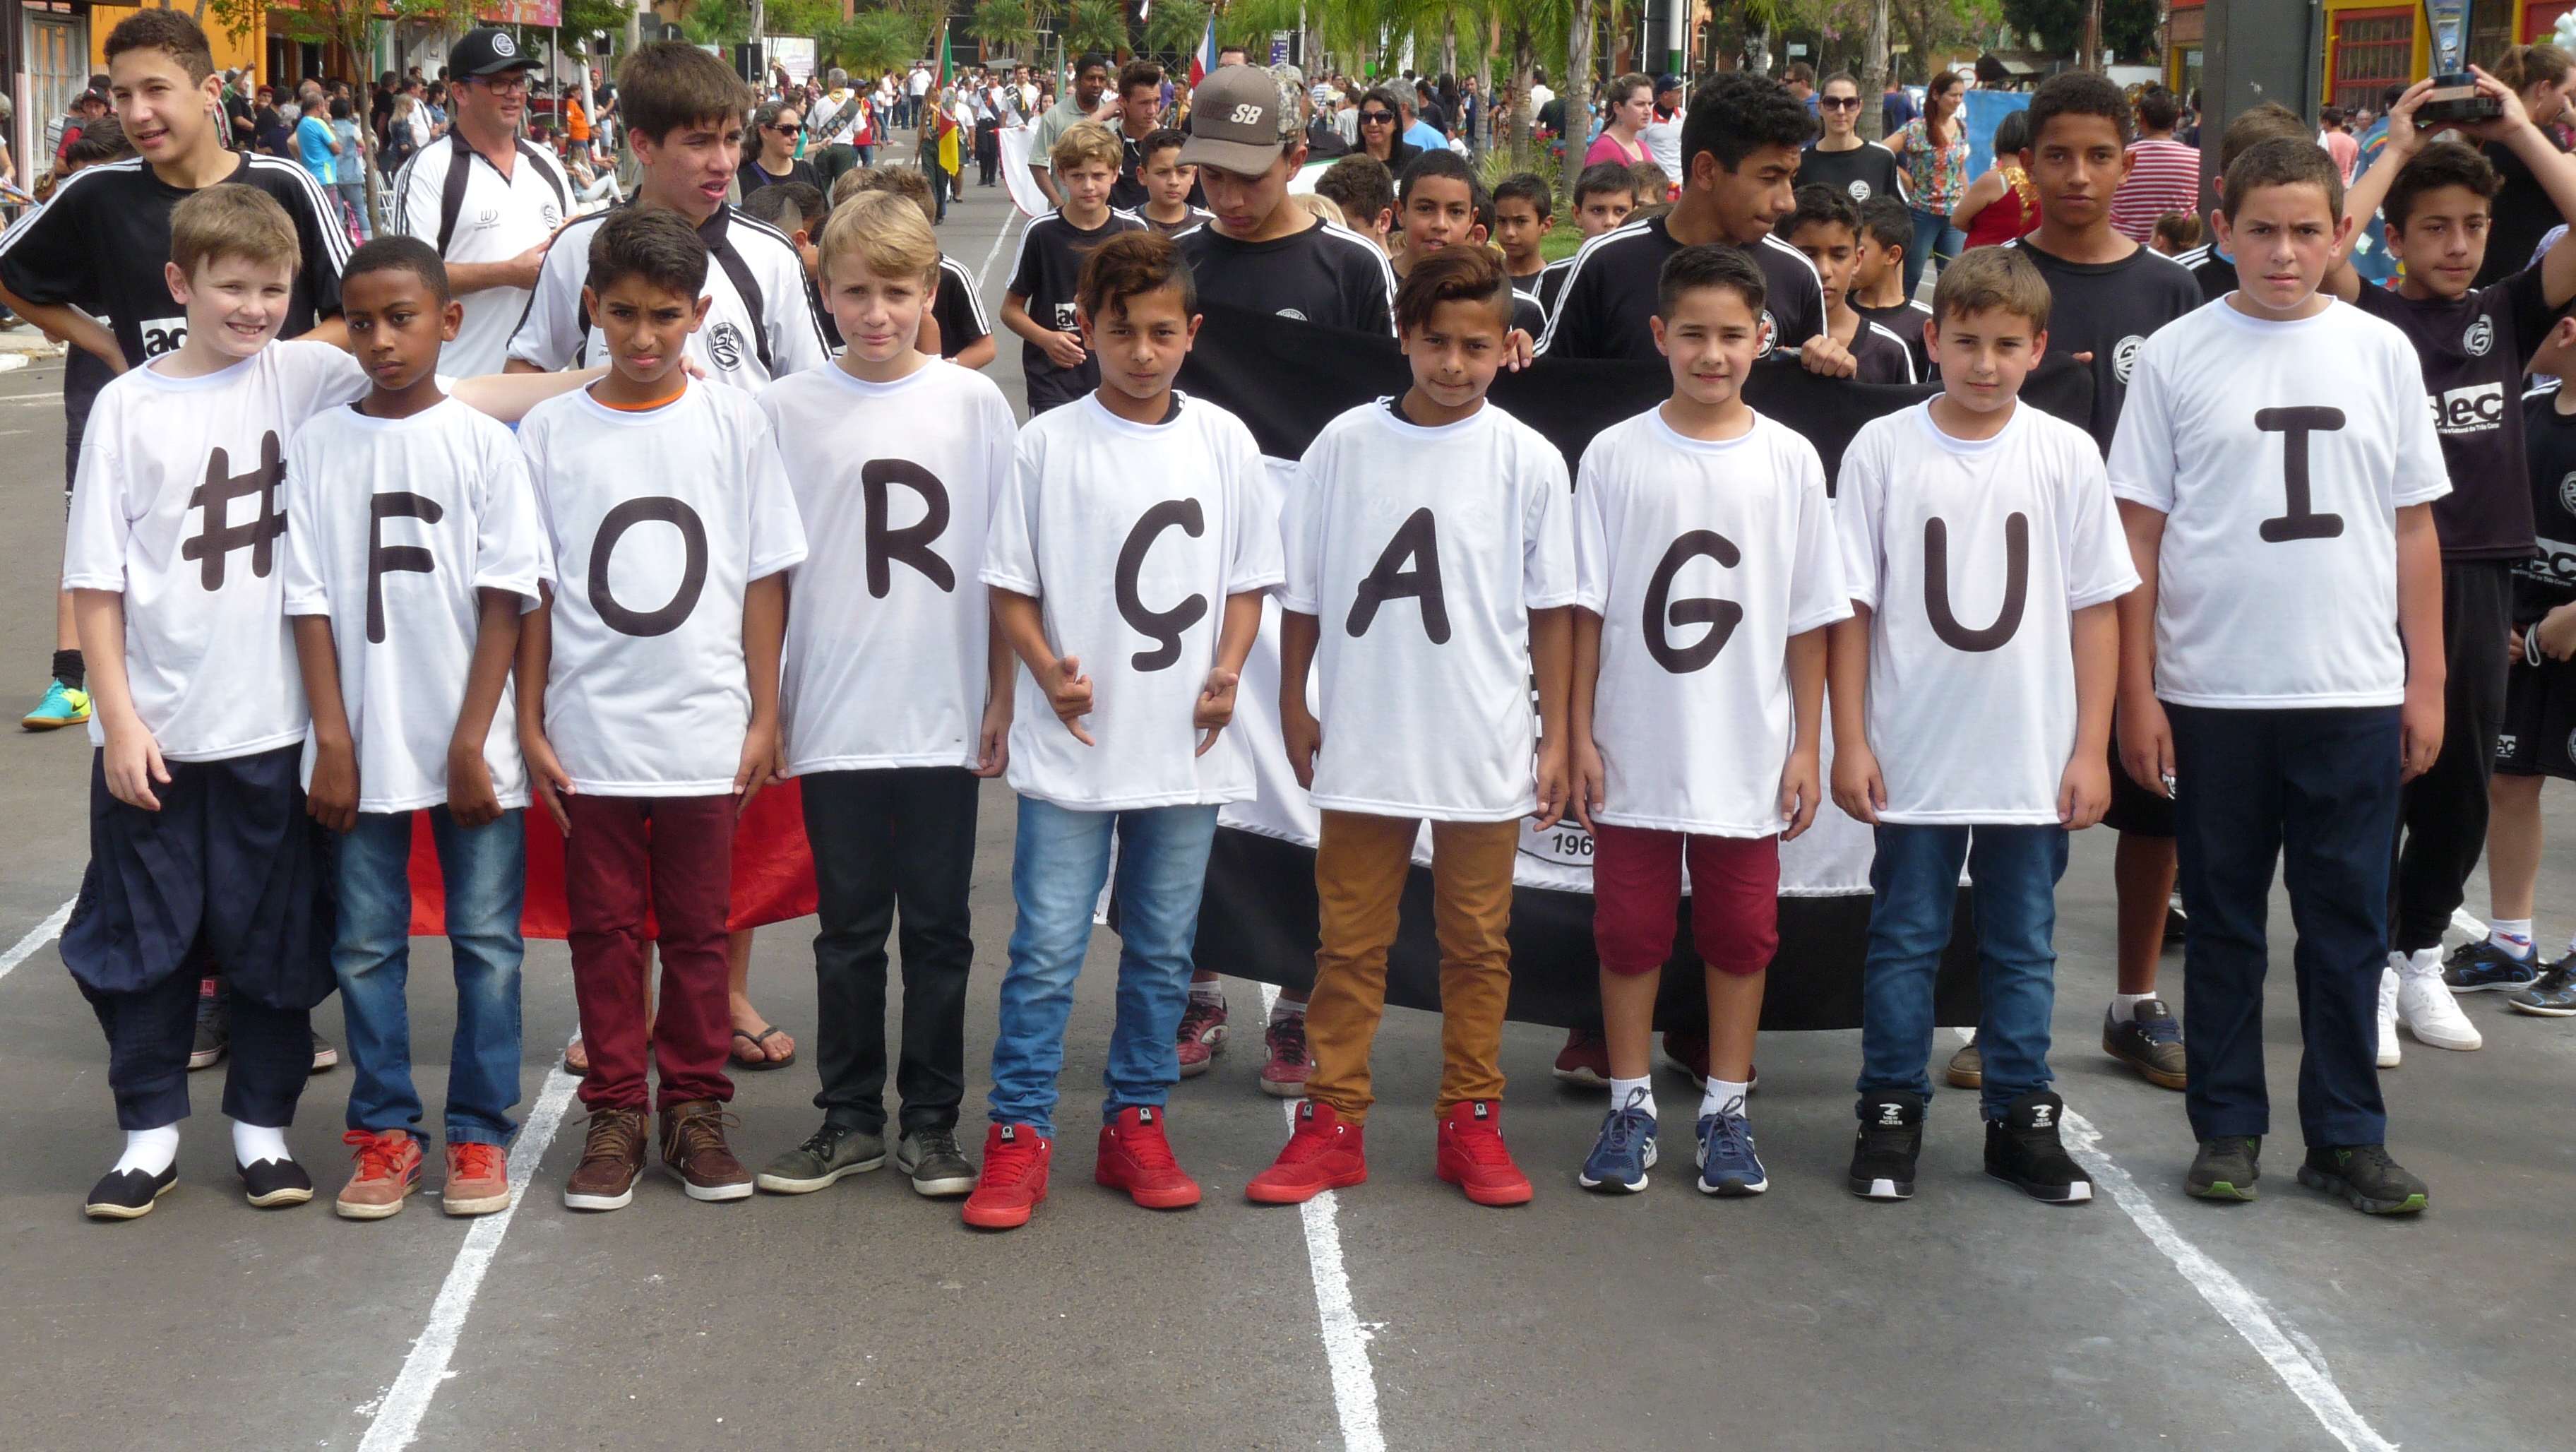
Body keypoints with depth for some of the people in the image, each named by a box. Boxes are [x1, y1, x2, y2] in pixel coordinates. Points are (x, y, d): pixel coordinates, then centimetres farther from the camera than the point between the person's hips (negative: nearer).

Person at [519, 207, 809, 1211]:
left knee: (698, 931, 8)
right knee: (605, 930, 7)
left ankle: (696, 1110, 19)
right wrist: (529, 725, 0)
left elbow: (763, 576, 3)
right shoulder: (550, 432, 1)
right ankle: (614, 1117, 17)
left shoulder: (734, 422, 2)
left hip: (706, 732, 0)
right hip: (590, 735, 0)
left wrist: (765, 716, 0)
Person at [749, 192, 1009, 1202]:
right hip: (832, 718, 0)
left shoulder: (973, 403, 1)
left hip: (946, 717, 0)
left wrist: (1004, 696, 2)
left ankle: (930, 1121, 18)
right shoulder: (788, 410, 1)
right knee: (849, 928, 9)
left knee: (938, 927, 7)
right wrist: (760, 701, 2)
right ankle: (849, 1118, 19)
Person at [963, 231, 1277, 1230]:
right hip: (1071, 744, -2)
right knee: (1047, 947, -3)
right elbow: (1009, 584, 1)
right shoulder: (1050, 443, -2)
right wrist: (1048, 671, -14)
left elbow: (1248, 580, 11)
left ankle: (1136, 1124, 22)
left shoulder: (1224, 441, 5)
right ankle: (1020, 1135, 6)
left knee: (1163, 947, 11)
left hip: (1187, 745, 3)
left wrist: (1227, 672, -5)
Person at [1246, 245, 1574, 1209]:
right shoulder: (1348, 444, 0)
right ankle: (1331, 1123, 15)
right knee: (1350, 940, 8)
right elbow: (1303, 589, 7)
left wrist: (1556, 734, 2)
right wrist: (1293, 705, 6)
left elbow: (1551, 611, 3)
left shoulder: (1528, 460, -2)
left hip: (1485, 749, 0)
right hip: (1362, 741, 1)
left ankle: (1471, 1121, 20)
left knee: (1477, 941, 9)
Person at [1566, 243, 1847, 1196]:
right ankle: (1630, 1106, 20)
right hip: (1633, 752, 0)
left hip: (1747, 752, 1)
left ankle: (1725, 1110, 20)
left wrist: (1807, 745, 1)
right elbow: (1585, 606, 1)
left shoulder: (1790, 461, 1)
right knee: (1628, 929, 7)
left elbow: (1810, 616, 3)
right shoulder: (1615, 455, 0)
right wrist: (1579, 734, -2)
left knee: (1740, 933, 8)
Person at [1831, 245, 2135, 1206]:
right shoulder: (1882, 449, -2)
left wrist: (2091, 748, 0)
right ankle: (1891, 1115, 18)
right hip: (1913, 755, -1)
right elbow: (1853, 604, -1)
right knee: (1904, 939, 7)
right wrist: (1850, 740, -4)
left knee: (2023, 946, 10)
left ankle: (2023, 1118, 21)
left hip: (2036, 758, 1)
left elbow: (2095, 606, 3)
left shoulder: (2066, 454, 1)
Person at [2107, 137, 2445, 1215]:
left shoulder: (2381, 352, 5)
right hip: (2212, 694, -1)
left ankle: (2346, 1135, 16)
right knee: (2224, 920, 8)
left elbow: (2414, 528, 9)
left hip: (2356, 692, 1)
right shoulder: (2177, 356, 0)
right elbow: (2139, 533, 1)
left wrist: (2426, 682, 5)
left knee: (2348, 922, 6)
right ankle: (2228, 1127, 19)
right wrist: (2136, 694, -3)